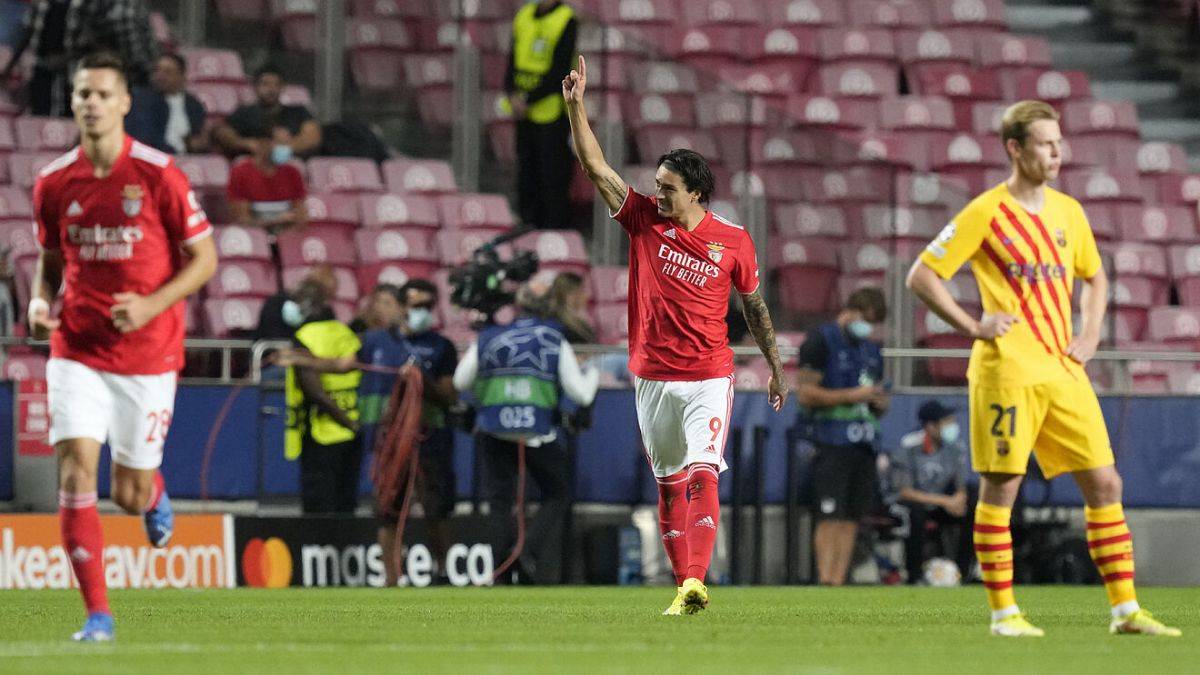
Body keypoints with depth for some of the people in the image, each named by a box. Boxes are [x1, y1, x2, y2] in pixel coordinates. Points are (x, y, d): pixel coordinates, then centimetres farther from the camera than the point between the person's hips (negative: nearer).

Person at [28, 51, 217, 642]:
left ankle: (154, 493, 46)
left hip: (147, 354, -2)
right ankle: (97, 613, -9)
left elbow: (204, 259, -3)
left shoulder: (158, 174, -9)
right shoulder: (54, 183, 1)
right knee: (76, 466, -15)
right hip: (77, 348, 2)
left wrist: (149, 306, -17)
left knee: (129, 496, 5)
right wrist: (41, 301, -4)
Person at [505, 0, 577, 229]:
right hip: (524, 115, 6)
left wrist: (528, 100, -15)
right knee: (526, 172, 11)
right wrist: (512, 95, -6)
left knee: (553, 175, -2)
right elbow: (513, 60, 10)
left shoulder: (566, 22, -10)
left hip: (551, 114, -6)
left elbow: (559, 73, -14)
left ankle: (554, 225, 4)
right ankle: (529, 221, 20)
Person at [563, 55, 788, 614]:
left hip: (708, 378, -3)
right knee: (668, 482, 7)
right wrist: (575, 105, -13)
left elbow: (755, 305, 11)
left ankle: (695, 582, -27)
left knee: (702, 473, -17)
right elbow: (595, 166, -3)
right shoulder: (645, 221, 2)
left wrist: (775, 368, 16)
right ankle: (683, 585, 14)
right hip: (653, 379, 3)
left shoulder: (732, 242, -1)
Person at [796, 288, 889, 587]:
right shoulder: (821, 341, -1)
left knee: (852, 519, 3)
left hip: (863, 445, 7)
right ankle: (825, 581, -19)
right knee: (830, 517, -14)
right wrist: (852, 395, -12)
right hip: (831, 443, -7)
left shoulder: (871, 351, 22)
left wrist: (879, 402, 4)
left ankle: (839, 581, 3)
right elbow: (805, 393, -9)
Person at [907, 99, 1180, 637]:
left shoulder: (1068, 212, 13)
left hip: (1063, 371, 6)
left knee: (1104, 484, 2)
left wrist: (1089, 335, 14)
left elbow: (1094, 278, 29)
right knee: (1000, 488, -3)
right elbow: (921, 276, -5)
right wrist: (972, 326, -10)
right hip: (1007, 367, -6)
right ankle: (1003, 612, 4)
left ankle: (1125, 609, 5)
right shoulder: (986, 214, -5)